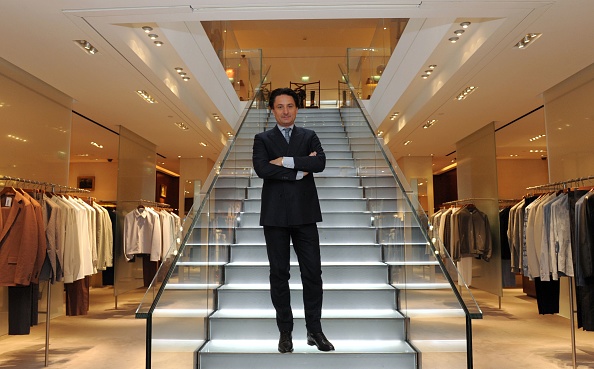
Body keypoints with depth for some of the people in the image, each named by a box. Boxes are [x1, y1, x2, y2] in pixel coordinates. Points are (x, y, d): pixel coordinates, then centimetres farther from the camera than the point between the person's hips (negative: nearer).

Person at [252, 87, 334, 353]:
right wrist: (300, 170, -11)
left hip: (305, 214, 1)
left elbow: (320, 163, -9)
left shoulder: (309, 136, 10)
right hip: (275, 215, 0)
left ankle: (314, 330, 18)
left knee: (312, 272, 3)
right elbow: (261, 169, -12)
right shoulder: (263, 139, 7)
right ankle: (285, 332, 20)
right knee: (279, 274, 6)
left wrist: (286, 161, -13)